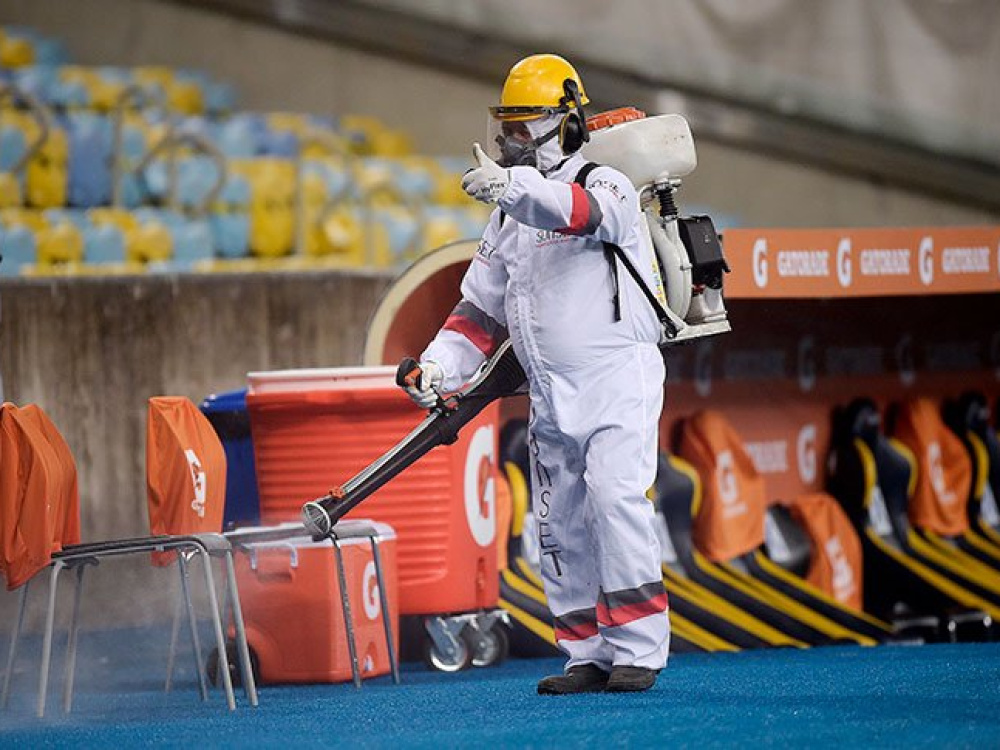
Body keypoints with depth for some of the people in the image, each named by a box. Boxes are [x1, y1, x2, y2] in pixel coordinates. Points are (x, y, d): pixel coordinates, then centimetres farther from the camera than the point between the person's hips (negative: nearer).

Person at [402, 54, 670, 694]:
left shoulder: (606, 185, -6)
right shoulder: (509, 219, 17)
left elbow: (590, 211, -32)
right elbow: (482, 309, 19)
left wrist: (515, 186, -48)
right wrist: (439, 365, 2)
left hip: (618, 382, -8)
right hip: (550, 395, 8)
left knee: (615, 497, -20)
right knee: (561, 526, 5)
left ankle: (637, 651, -18)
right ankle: (591, 657, 10)